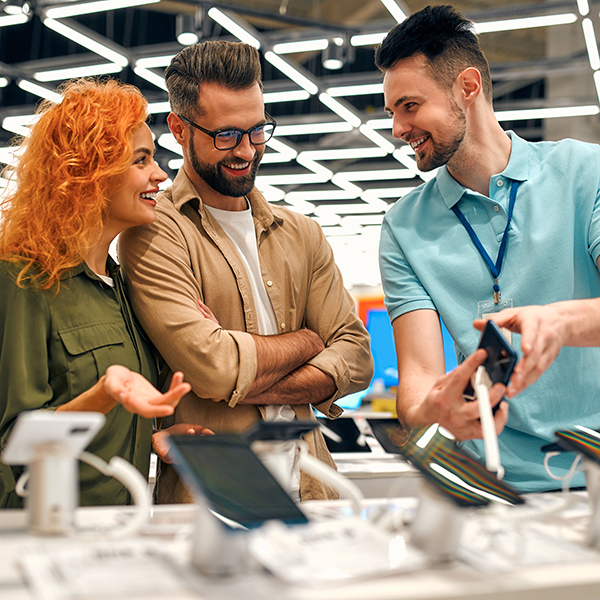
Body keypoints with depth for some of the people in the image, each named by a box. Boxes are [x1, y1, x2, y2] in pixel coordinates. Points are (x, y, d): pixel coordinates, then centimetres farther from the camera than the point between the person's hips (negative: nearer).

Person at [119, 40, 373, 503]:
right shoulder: (154, 232, -6)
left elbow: (356, 358, 3)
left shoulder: (302, 234, 12)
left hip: (310, 488, 3)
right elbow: (212, 367, -18)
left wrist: (242, 387, -12)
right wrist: (305, 341, 0)